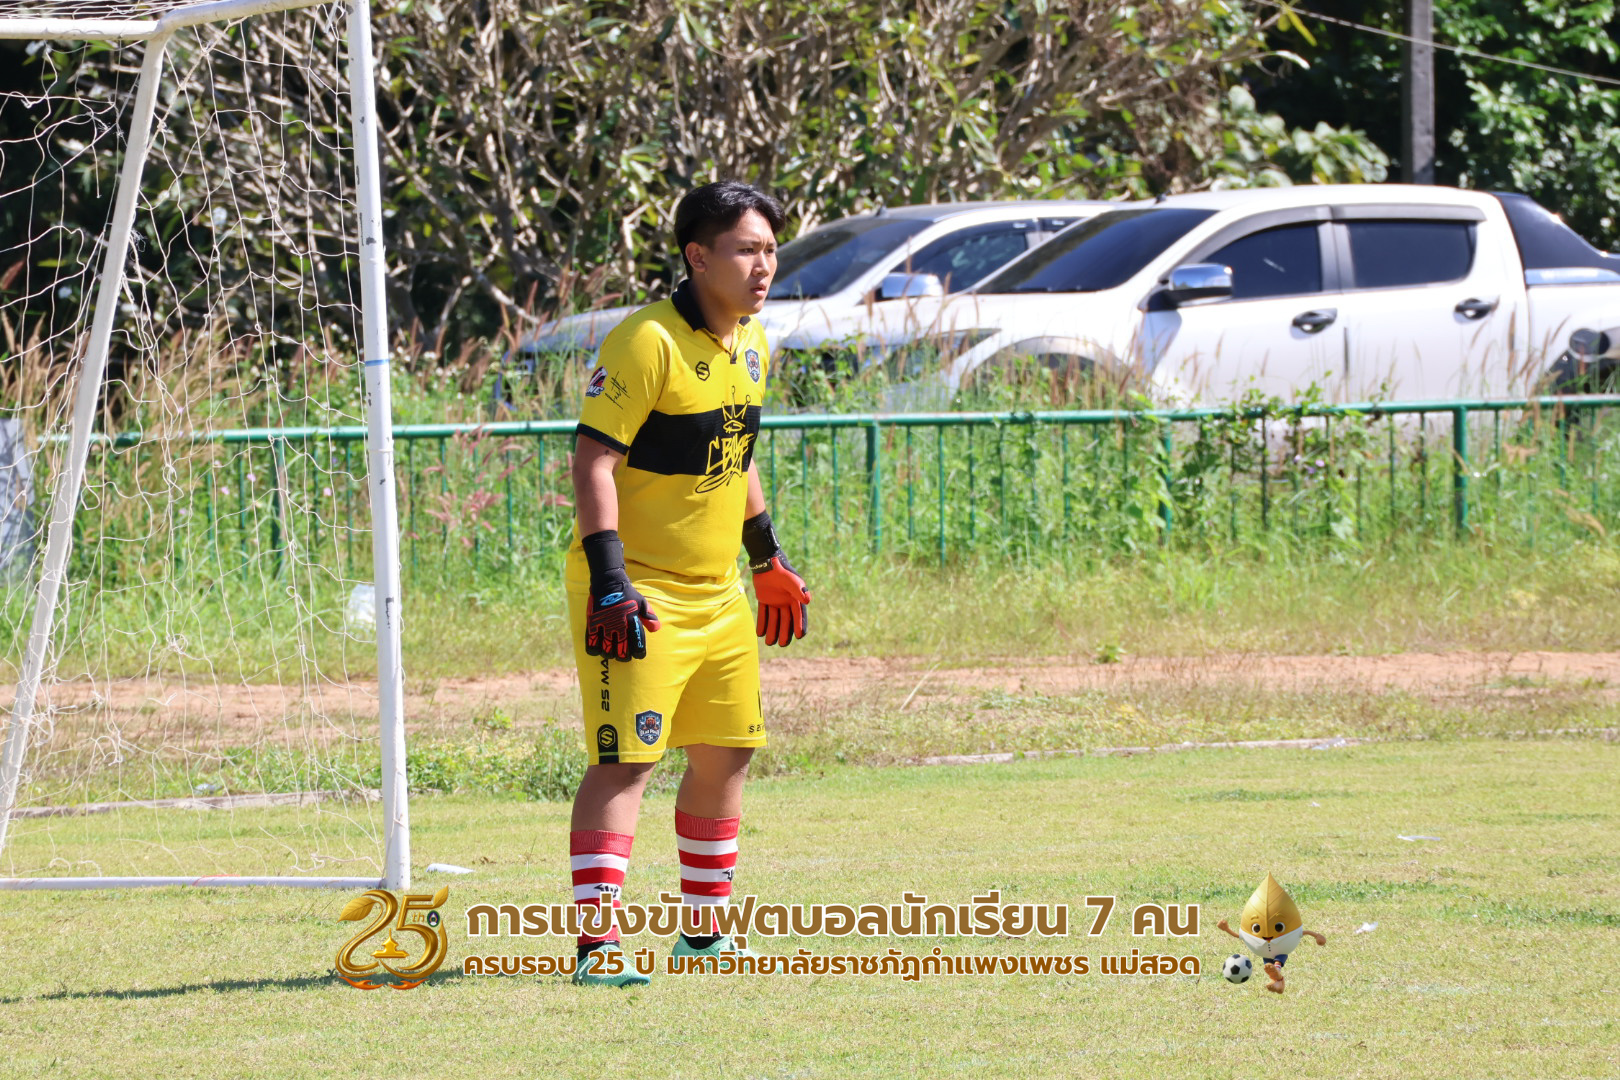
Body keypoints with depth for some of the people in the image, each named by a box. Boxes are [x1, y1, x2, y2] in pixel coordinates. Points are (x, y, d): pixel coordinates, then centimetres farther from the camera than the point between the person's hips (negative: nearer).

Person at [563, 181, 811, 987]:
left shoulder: (752, 345, 10)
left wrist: (768, 561, 28)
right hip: (639, 598, -9)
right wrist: (610, 583, -26)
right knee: (625, 760, -13)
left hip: (719, 595, 9)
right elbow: (593, 461, -20)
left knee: (725, 753, 13)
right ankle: (598, 944, -14)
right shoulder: (647, 343, -17)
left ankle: (705, 930, 26)